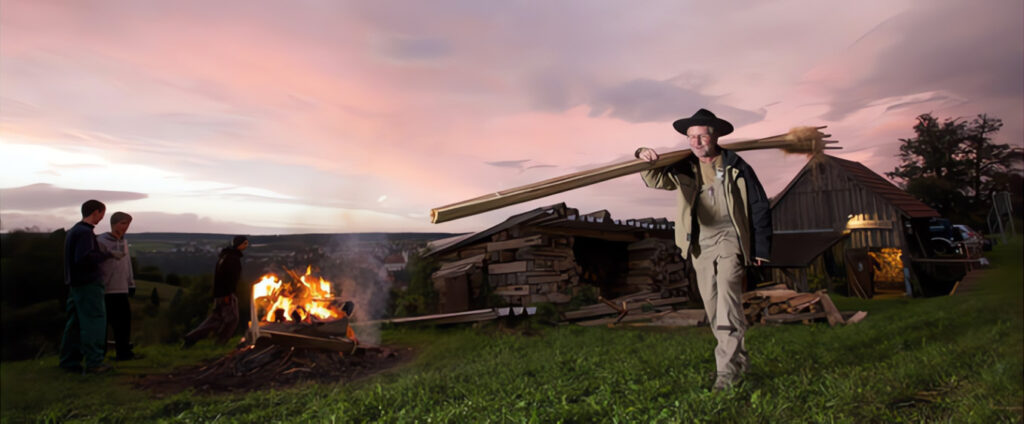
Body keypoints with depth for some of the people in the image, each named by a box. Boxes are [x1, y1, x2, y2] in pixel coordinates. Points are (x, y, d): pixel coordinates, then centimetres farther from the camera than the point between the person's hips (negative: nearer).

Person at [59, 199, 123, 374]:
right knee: (94, 322, -5)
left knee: (75, 322, 13)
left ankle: (69, 360, 18)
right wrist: (109, 254, -17)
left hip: (75, 283, 9)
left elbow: (76, 257, 18)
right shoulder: (85, 232, -15)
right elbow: (85, 258, -25)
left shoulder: (72, 231, 15)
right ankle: (93, 363, -3)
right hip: (89, 283, -9)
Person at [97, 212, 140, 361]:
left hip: (121, 289, 6)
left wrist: (131, 285, 15)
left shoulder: (124, 242, 13)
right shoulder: (101, 241, -8)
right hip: (107, 289, -6)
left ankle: (124, 351, 12)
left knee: (124, 320, 5)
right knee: (104, 321, 0)